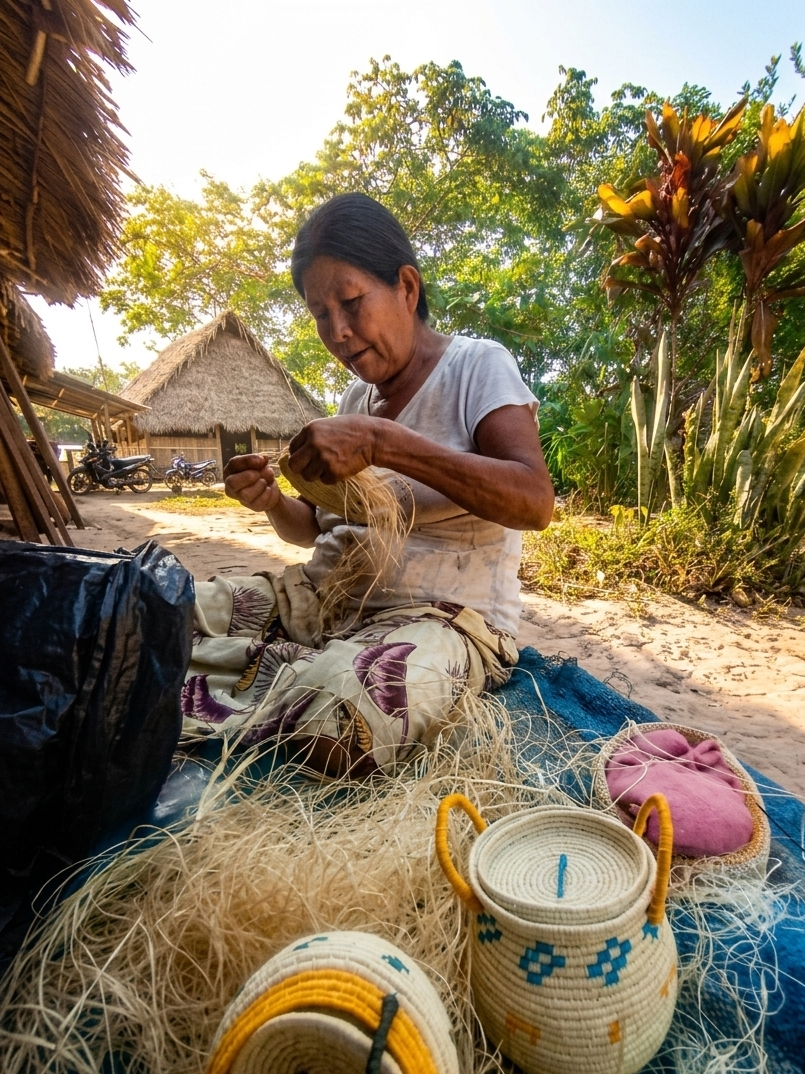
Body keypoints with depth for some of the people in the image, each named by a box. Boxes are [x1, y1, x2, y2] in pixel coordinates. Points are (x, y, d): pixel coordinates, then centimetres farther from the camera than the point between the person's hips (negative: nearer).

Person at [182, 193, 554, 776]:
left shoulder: (476, 365, -4)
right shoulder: (357, 395, 15)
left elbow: (535, 501, -20)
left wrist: (382, 442, -26)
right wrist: (274, 503, -5)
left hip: (443, 614, -5)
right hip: (324, 594, 6)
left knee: (340, 719, -35)